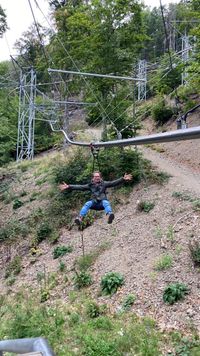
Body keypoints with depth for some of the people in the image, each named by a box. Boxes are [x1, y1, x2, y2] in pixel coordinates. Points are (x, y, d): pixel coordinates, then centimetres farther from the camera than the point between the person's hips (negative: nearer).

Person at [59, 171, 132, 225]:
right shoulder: (90, 185, 9)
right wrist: (68, 186, -8)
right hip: (94, 203, 2)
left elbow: (114, 183, -4)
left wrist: (123, 179, -19)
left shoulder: (104, 183, 6)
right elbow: (80, 187, 2)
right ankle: (80, 218, -47)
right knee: (88, 203, -27)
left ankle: (110, 216, -64)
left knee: (106, 202, -33)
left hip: (102, 202, -1)